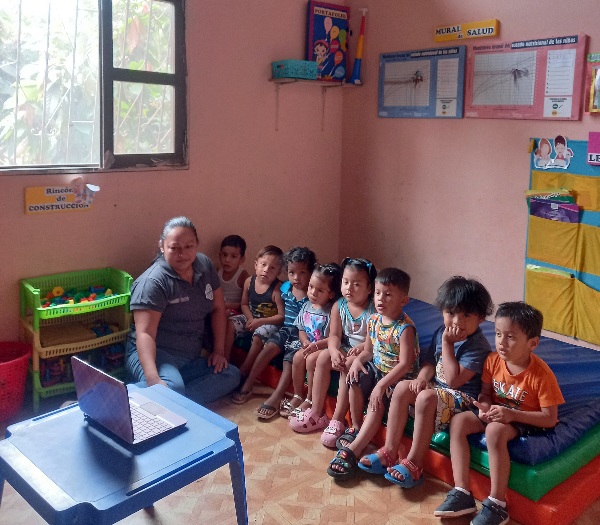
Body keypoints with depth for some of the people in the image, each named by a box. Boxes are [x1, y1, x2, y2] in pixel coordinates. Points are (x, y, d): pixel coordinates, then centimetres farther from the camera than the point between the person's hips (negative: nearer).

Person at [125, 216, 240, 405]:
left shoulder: (204, 265, 3)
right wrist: (153, 379, -40)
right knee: (172, 388, -37)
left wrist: (219, 350, 4)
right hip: (155, 354, -8)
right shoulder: (153, 281, -18)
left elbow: (218, 308, 11)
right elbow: (145, 333, -26)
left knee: (231, 375, -12)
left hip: (188, 359, 8)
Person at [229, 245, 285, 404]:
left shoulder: (277, 288, -18)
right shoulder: (249, 281, -2)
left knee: (258, 337, -33)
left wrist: (260, 321, -22)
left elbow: (282, 316, -18)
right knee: (229, 324, -16)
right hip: (251, 318, 6)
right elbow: (244, 304, 9)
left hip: (269, 322, -6)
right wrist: (250, 319, -10)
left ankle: (242, 375, -21)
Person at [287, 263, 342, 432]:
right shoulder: (307, 306, 4)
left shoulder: (331, 311, -18)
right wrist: (305, 342, -8)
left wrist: (316, 345, -27)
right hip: (309, 345, 6)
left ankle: (310, 401, -12)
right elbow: (301, 329, 11)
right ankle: (297, 396, -3)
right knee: (297, 357, -20)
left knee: (311, 359, -30)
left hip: (325, 347, -6)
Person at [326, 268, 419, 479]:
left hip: (399, 377, -7)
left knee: (377, 402, -27)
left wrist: (382, 385, -30)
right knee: (356, 378, -18)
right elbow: (368, 350, 11)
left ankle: (353, 449, -29)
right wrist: (358, 360, -12)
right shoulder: (374, 320, 1)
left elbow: (405, 364, -27)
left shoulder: (405, 327, -22)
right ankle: (357, 428, -5)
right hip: (377, 369, 7)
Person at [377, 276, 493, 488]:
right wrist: (422, 378, -10)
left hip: (462, 397, -8)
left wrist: (448, 344, -23)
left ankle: (414, 463, -23)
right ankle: (390, 450, -8)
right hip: (437, 388, 8)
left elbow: (454, 380, -25)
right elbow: (430, 362, 12)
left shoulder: (478, 347, -19)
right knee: (403, 388, -13)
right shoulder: (441, 333, 4)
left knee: (426, 397, -32)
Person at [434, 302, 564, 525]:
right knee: (458, 421, -14)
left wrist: (512, 414, -32)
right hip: (497, 412, 7)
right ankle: (462, 493, -15)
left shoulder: (541, 375, -23)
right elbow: (486, 392, 6)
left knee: (495, 431, -36)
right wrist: (485, 405, -19)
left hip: (525, 420, -7)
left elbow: (550, 419, -21)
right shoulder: (493, 360, -8)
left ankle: (497, 504, -24)